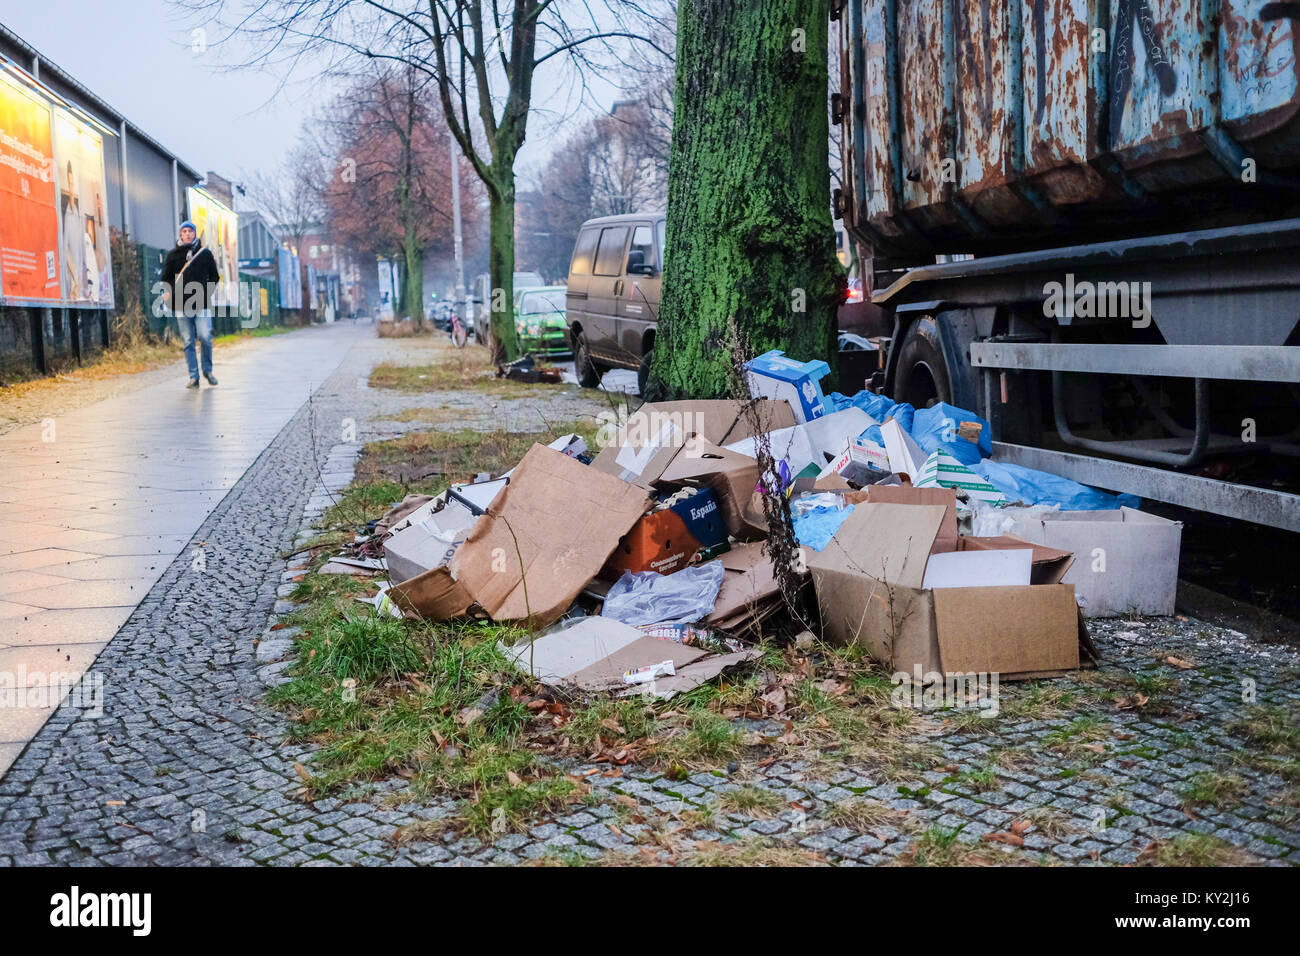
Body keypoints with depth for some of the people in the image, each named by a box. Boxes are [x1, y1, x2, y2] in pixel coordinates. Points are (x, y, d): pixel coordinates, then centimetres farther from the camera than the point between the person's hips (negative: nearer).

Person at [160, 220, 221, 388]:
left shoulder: (205, 253, 10)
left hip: (202, 304, -1)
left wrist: (208, 292, 0)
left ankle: (208, 370, 11)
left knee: (205, 337, -9)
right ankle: (194, 377, 3)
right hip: (181, 305, 1)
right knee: (188, 341, 0)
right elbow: (166, 278, 15)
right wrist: (167, 291, -4)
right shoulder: (173, 255, 11)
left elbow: (214, 277, 15)